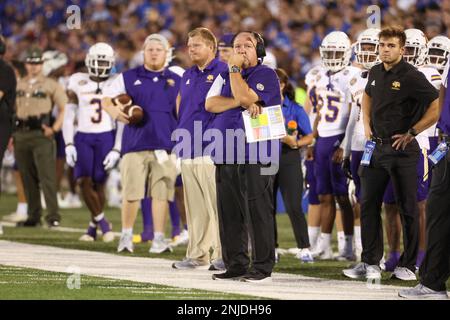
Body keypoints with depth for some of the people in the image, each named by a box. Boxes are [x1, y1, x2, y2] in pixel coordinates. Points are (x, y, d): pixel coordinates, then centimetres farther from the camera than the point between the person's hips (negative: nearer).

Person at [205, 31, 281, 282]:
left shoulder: (266, 75, 0)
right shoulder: (225, 75, 18)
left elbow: (245, 97, -16)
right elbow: (211, 104, 2)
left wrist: (235, 69, -6)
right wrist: (242, 102, -11)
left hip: (256, 157, -6)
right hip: (226, 156, 6)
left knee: (258, 212, -6)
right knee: (230, 213, 6)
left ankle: (263, 267, -3)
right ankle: (236, 264, 13)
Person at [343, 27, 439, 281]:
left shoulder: (411, 77, -14)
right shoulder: (376, 72, 8)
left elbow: (438, 107, -18)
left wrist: (411, 132, -14)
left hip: (402, 150, -7)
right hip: (376, 146, 7)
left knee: (408, 208, 2)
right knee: (369, 205, 7)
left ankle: (408, 265, 10)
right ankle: (370, 262, 14)